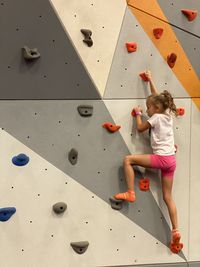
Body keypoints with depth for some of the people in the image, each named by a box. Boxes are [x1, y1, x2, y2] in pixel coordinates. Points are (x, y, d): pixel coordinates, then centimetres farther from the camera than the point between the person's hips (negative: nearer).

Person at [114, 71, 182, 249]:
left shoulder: (156, 117, -6)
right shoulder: (168, 115, 13)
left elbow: (140, 128, 6)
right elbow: (157, 98, 28)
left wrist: (138, 114, 21)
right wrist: (150, 80, 36)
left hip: (161, 158, -8)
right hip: (171, 160, 8)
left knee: (128, 160, -2)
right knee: (168, 197, 8)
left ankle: (130, 193, -5)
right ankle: (176, 230, 2)